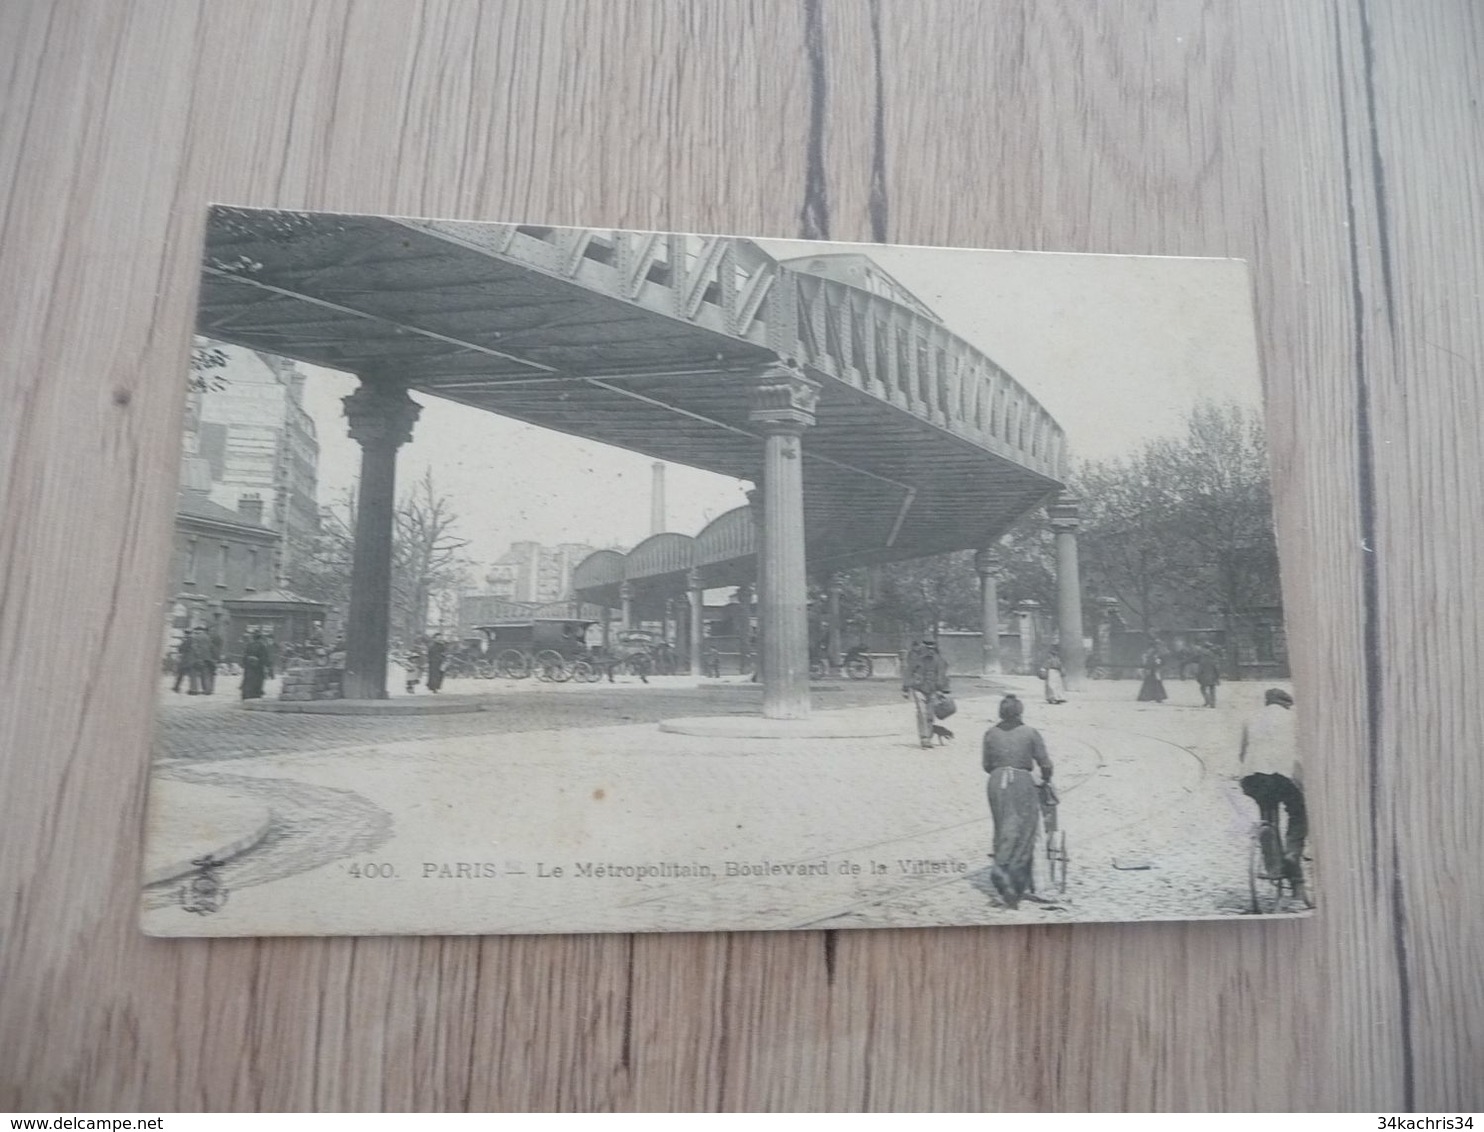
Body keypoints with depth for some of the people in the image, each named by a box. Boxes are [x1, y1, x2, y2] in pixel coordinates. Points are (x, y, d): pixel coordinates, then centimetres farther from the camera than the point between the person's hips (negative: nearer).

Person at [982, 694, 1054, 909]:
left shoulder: (991, 734, 4)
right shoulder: (1030, 733, -4)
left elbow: (987, 766, 9)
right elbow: (1045, 764, -2)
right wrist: (1046, 780, 17)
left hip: (997, 782, 4)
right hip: (1023, 782, -3)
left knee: (1003, 831, 13)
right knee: (1022, 831, 6)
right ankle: (1002, 870, -10)